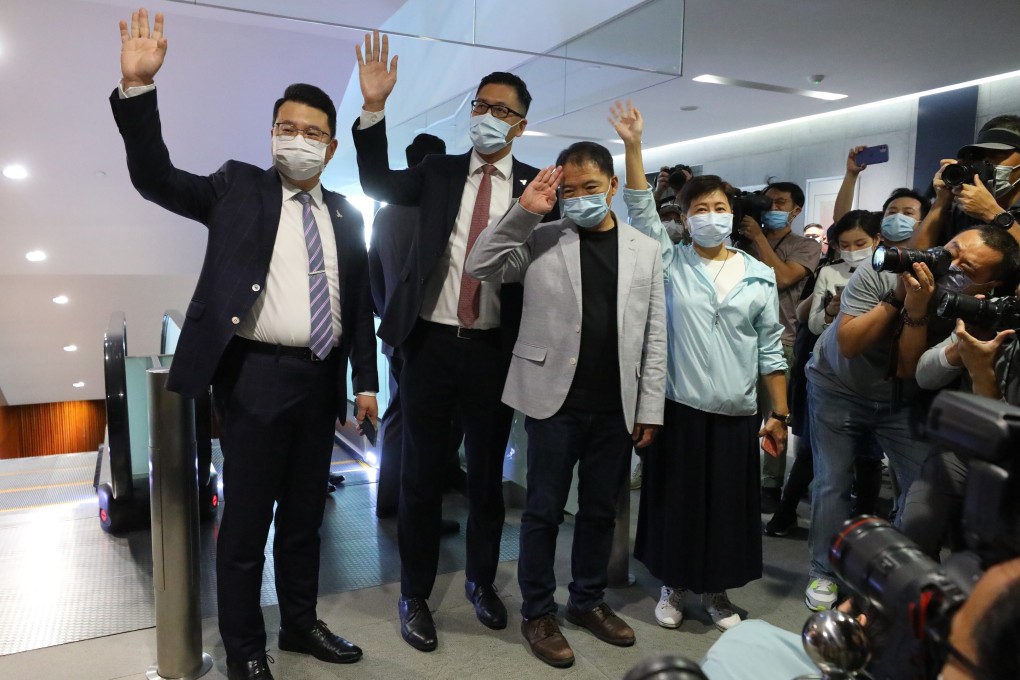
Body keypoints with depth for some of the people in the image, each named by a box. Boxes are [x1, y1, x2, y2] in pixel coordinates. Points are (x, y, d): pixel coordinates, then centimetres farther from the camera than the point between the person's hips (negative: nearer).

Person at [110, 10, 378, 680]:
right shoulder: (238, 187, 3)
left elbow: (360, 302, 11)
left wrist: (366, 381, 8)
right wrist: (138, 87, -20)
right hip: (256, 377, -3)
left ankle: (301, 624, 34)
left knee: (304, 518, 17)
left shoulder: (346, 214, 11)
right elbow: (156, 178, -8)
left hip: (320, 381, 4)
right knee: (245, 524, 5)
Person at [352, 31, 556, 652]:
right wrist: (374, 107, -10)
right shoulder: (440, 172, 8)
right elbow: (378, 183, -1)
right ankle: (415, 594, 26)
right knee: (422, 474, 9)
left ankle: (482, 581, 35)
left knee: (488, 474, 14)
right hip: (432, 344, 1)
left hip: (495, 350, 0)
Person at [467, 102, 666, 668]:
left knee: (601, 510, 15)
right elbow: (480, 266, -10)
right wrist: (525, 211, -13)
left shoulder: (645, 249, 6)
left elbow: (654, 336, 5)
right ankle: (538, 612, 24)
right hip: (555, 400, -2)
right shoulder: (540, 241, 1)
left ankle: (590, 600, 34)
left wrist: (650, 408, 2)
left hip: (617, 407, 3)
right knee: (545, 510, 8)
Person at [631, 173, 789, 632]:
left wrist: (779, 414, 4)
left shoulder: (759, 276, 5)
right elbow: (641, 210, -8)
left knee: (728, 506, 11)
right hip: (679, 409, -1)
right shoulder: (672, 263, 2)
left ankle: (715, 589, 32)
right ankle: (674, 586, 29)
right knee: (677, 502, 9)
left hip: (737, 415, 2)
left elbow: (770, 349, 6)